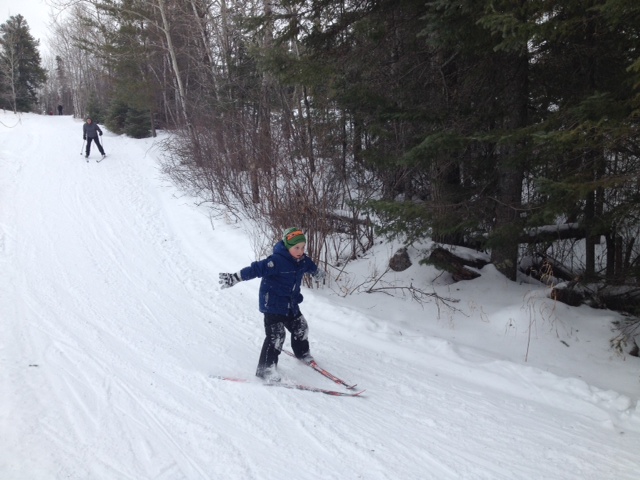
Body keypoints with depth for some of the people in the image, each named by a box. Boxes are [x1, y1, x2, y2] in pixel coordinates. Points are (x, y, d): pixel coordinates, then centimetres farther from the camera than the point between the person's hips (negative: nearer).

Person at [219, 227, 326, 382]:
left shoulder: (303, 261, -1)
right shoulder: (277, 261, -26)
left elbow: (312, 267, 23)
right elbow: (256, 269, -31)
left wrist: (318, 274, 46)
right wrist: (234, 278, -37)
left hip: (291, 305, 8)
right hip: (273, 304, -8)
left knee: (300, 328, 20)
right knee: (276, 335, -12)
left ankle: (302, 353, 48)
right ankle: (265, 369, -3)